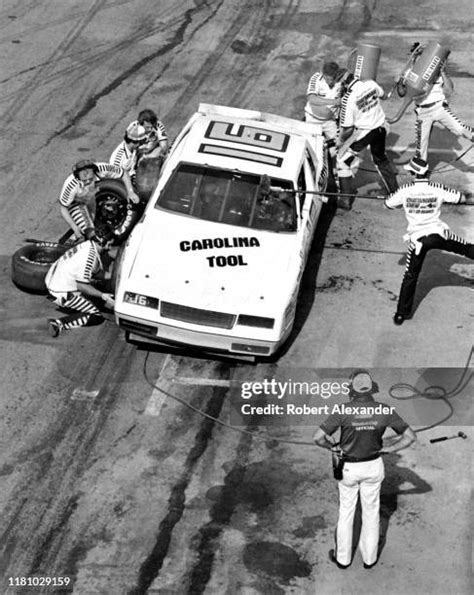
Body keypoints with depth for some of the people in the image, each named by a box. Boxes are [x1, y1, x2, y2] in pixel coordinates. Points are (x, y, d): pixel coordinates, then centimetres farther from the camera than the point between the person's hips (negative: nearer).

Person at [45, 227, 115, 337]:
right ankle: (58, 323, -19)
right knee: (96, 316, -8)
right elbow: (81, 285, -23)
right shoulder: (90, 255, -25)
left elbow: (99, 273, 11)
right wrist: (102, 296, -19)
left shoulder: (89, 245, 3)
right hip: (61, 293, -9)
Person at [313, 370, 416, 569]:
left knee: (346, 511, 19)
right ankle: (369, 557, 35)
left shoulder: (344, 411, -25)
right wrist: (388, 449, 0)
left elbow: (318, 437, -26)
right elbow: (411, 436, -12)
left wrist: (332, 446, -4)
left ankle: (343, 557, 34)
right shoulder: (384, 410, -17)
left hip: (349, 467, -2)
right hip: (373, 465, 2)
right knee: (371, 512, 21)